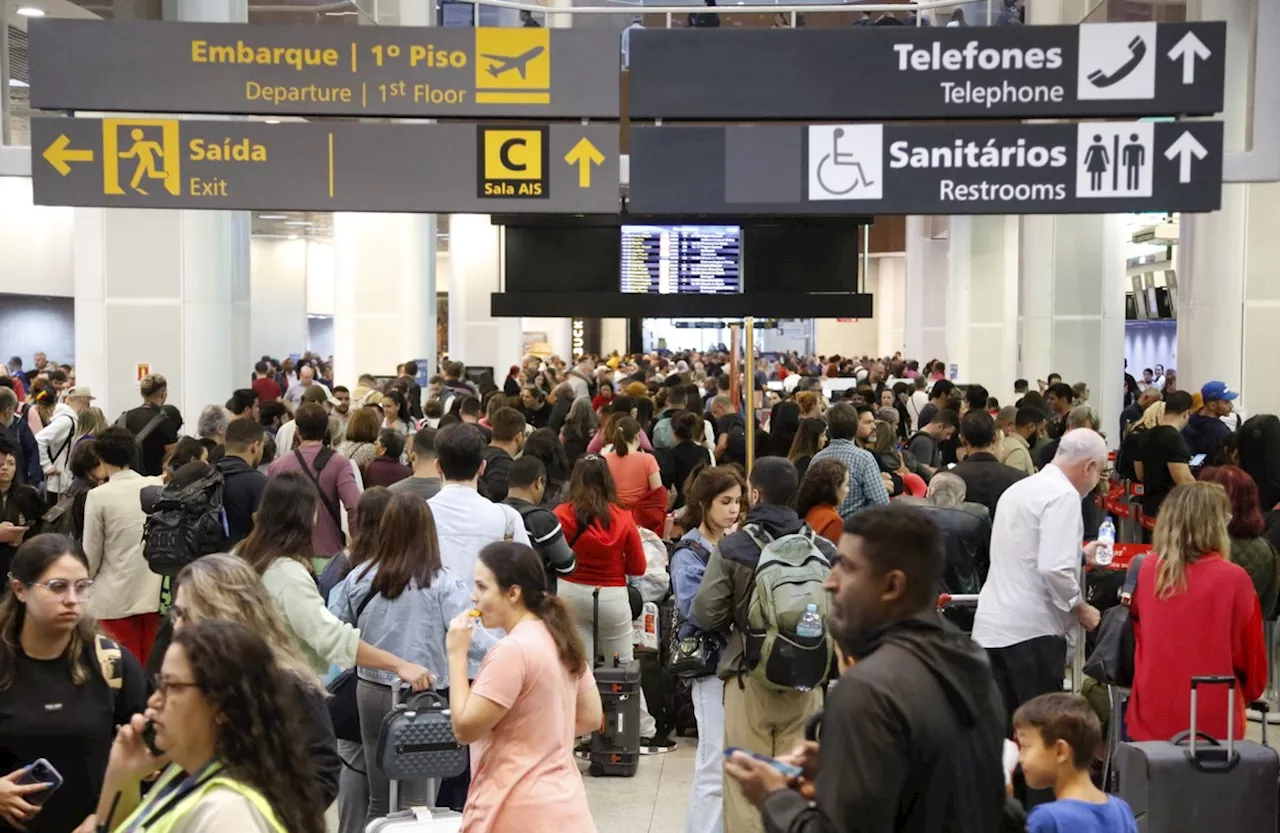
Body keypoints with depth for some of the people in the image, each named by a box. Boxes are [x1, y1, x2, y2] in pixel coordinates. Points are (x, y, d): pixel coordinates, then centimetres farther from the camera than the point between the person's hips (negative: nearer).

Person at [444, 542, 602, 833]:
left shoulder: (513, 649, -19)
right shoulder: (561, 640, 8)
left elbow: (464, 728, -16)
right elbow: (591, 717, 14)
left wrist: (457, 655, -10)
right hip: (562, 804, 9)